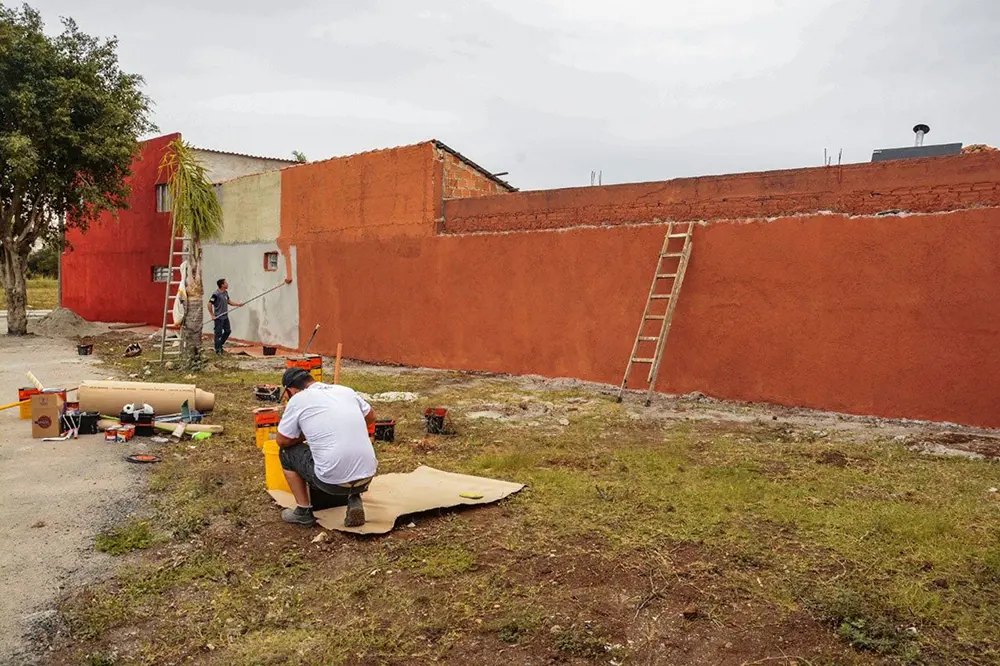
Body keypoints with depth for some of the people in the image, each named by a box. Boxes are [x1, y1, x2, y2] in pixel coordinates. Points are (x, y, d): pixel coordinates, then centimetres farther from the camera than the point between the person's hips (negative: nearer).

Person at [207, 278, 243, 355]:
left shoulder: (226, 293, 7)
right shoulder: (216, 294, -18)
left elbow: (228, 301, 21)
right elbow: (209, 304, -19)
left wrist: (237, 304, 8)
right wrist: (212, 315, -17)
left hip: (225, 317, 8)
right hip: (219, 318, -8)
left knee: (228, 331, 13)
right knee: (218, 333, -1)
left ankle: (220, 344, 30)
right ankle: (218, 350, 8)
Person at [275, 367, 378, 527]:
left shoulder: (298, 399, -1)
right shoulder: (346, 390, 13)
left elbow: (282, 441, 9)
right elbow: (371, 416, 29)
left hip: (333, 481, -4)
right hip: (367, 476, 4)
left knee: (287, 452, 20)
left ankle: (304, 511, 22)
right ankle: (354, 500, 14)